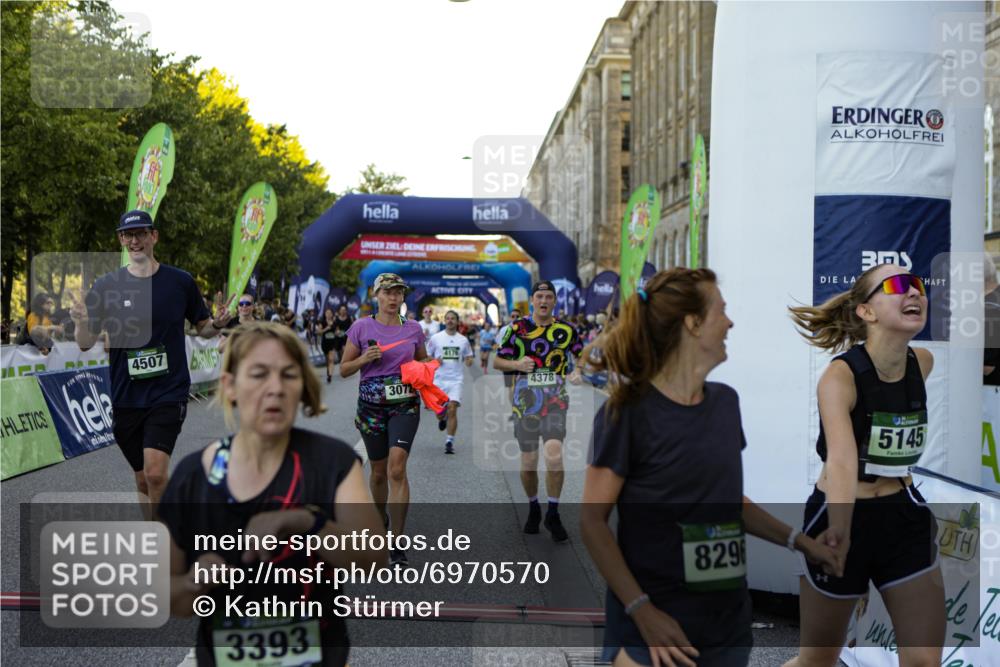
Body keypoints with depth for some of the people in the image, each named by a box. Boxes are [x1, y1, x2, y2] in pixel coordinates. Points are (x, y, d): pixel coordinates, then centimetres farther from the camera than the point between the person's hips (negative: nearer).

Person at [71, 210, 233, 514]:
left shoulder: (181, 281, -1)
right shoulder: (106, 286, 0)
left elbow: (202, 328, 11)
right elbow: (85, 344, 3)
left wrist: (218, 324, -12)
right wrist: (82, 323, -19)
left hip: (168, 393, -2)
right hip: (126, 397, 2)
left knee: (155, 473, -17)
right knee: (142, 479, 12)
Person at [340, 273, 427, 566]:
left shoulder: (413, 329, 4)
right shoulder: (361, 327, -1)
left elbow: (423, 360, 21)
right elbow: (344, 370, 3)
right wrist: (364, 359, -15)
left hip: (405, 404, 0)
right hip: (371, 406, 1)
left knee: (397, 469, -16)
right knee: (379, 471, 13)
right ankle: (382, 519, 43)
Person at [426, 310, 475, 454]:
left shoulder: (463, 340, 7)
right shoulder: (435, 338, 3)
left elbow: (468, 357, 16)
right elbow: (426, 357, 9)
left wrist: (469, 361, -7)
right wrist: (434, 361, -11)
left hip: (456, 379, 0)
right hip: (439, 379, 0)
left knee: (452, 410, -12)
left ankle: (450, 441, -4)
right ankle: (443, 419, 40)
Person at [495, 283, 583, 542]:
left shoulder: (565, 330, 5)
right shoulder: (518, 327, 3)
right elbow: (497, 361, 6)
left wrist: (579, 372, -3)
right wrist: (516, 364, -14)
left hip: (555, 399, 0)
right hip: (525, 400, 0)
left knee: (554, 454, -19)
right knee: (528, 461, 2)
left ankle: (552, 514, -3)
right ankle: (533, 509, 28)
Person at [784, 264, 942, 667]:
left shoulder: (923, 363, -4)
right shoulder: (840, 375, -23)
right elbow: (841, 458, -42)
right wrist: (840, 528, -58)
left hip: (903, 516, 5)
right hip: (844, 517, -5)